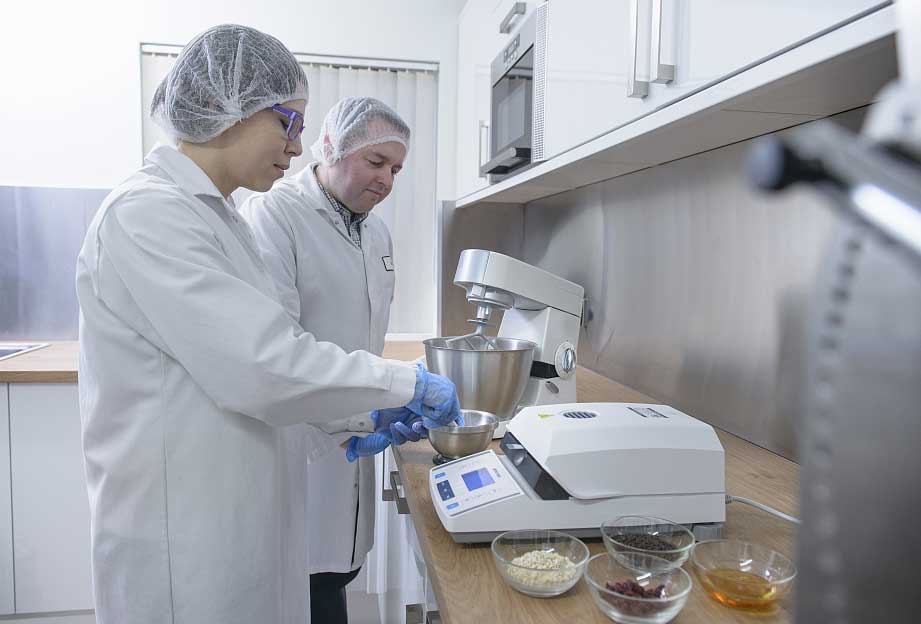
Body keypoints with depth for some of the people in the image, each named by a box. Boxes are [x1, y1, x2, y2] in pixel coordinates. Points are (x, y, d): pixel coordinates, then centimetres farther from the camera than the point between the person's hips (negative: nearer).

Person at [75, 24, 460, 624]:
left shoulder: (216, 215, 9)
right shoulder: (147, 214, -19)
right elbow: (258, 364, -26)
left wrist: (360, 417, 6)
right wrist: (407, 382, -16)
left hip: (239, 515, 9)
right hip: (184, 533, -8)